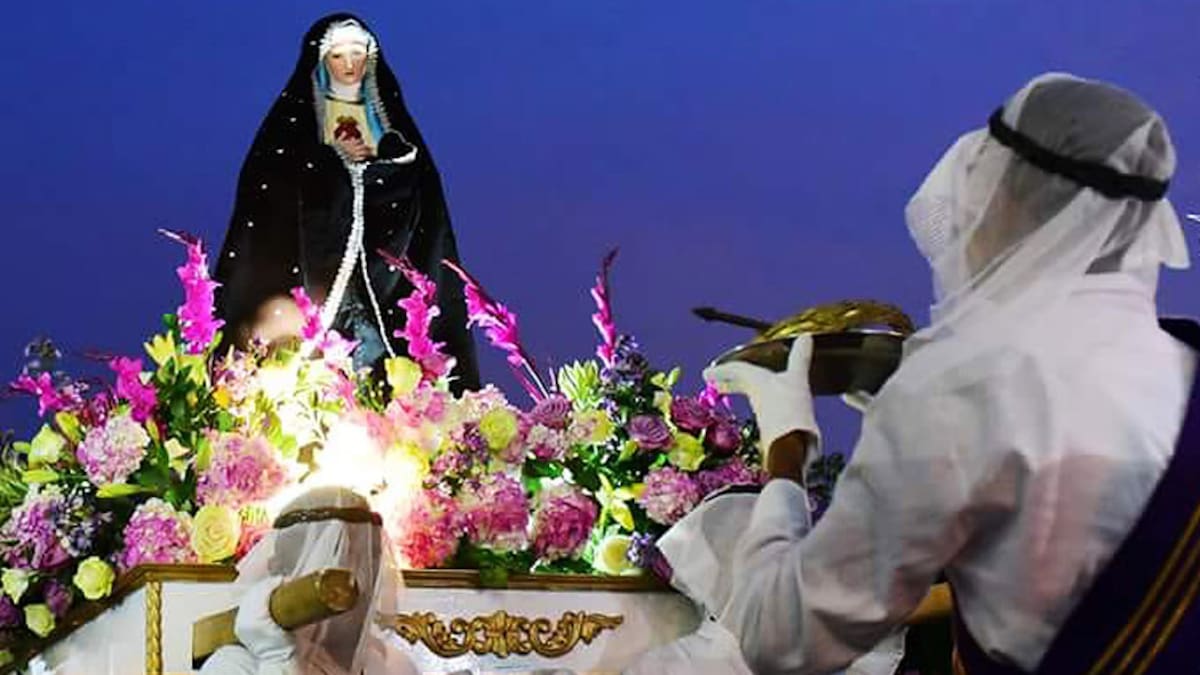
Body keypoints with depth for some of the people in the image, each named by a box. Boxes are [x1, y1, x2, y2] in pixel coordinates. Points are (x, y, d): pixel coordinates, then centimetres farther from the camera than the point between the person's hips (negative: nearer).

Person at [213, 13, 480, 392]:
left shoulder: (387, 111, 17)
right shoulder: (295, 111, 9)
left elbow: (414, 167, 11)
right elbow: (270, 175, 0)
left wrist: (372, 155, -4)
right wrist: (333, 155, -6)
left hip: (378, 252, 2)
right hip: (316, 244, -2)